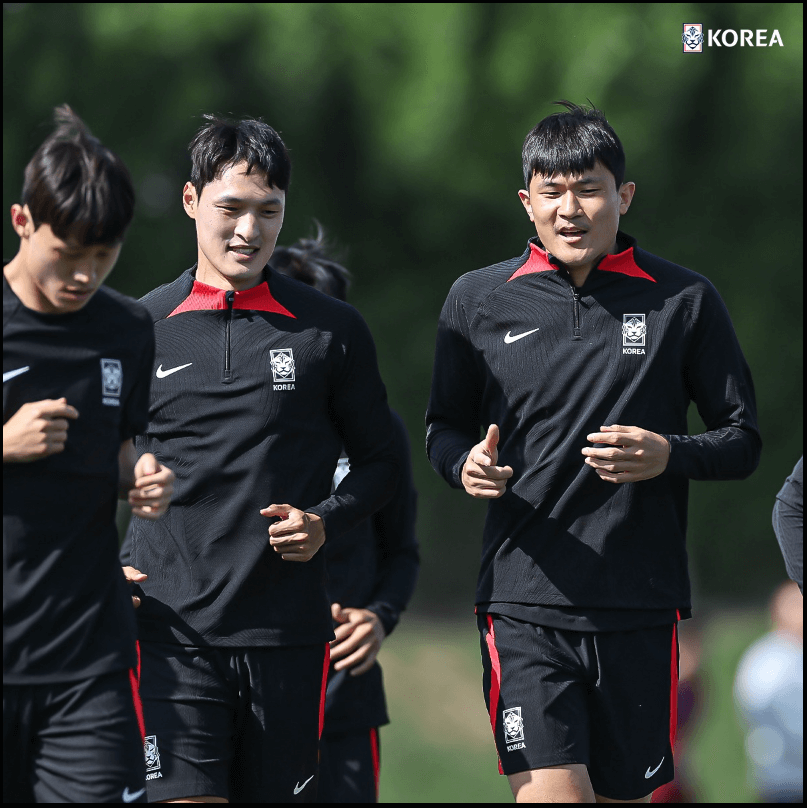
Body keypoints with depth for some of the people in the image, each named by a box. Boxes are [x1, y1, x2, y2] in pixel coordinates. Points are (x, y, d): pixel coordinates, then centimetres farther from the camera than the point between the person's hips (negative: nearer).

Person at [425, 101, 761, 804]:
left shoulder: (683, 299, 4)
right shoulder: (478, 300, 6)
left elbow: (743, 440, 8)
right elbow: (444, 428, 16)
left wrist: (669, 456, -13)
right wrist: (466, 464, -7)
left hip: (642, 608, 1)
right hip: (524, 604, -1)